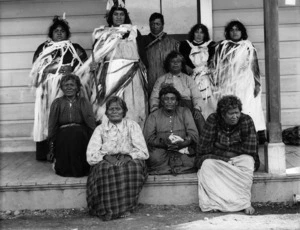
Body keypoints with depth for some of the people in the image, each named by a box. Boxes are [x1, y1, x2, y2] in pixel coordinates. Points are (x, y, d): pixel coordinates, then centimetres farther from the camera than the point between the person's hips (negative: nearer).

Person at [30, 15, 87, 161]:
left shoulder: (75, 48, 16)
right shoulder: (43, 48, 16)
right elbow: (37, 69, 6)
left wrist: (71, 69, -9)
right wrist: (55, 68, -7)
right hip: (48, 89, 1)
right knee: (47, 117, -7)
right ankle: (47, 152, -6)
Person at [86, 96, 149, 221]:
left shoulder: (132, 126, 11)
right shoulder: (100, 129, 12)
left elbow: (143, 151, 0)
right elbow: (91, 155, -1)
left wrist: (128, 156, -19)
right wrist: (106, 157, -21)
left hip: (128, 160, 0)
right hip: (106, 161, 0)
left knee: (133, 165, -35)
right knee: (105, 168, -35)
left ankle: (125, 207, -25)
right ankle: (108, 209, -29)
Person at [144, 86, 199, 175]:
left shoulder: (185, 112, 13)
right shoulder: (154, 116, 12)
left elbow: (194, 135, 3)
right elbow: (148, 138, -1)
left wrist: (183, 143, -18)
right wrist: (163, 142, -19)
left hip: (183, 149, 1)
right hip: (161, 150, -1)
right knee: (155, 157, -36)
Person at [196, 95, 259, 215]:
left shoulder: (246, 120, -9)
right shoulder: (213, 120, -9)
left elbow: (250, 149, -15)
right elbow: (203, 148, -13)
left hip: (239, 158, 0)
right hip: (217, 159, 0)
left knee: (248, 162, -31)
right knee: (207, 164, -30)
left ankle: (245, 202, -24)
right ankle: (213, 202, -28)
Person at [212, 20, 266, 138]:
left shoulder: (248, 47, 7)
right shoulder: (222, 47, 11)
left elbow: (254, 66, 5)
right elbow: (216, 68, 11)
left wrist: (257, 84, -3)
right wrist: (216, 85, 5)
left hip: (246, 86, -1)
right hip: (227, 87, 1)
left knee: (248, 110, -8)